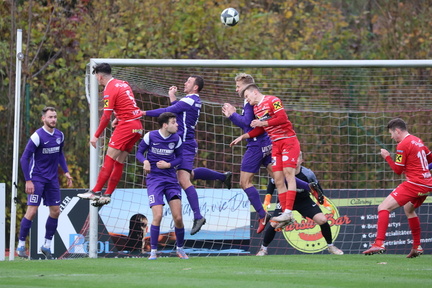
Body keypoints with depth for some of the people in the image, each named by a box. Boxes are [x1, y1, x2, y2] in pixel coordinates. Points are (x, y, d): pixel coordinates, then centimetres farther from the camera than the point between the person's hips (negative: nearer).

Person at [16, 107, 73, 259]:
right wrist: (28, 180, -17)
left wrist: (66, 171, 10)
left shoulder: (60, 135, 4)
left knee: (55, 211, 4)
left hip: (52, 179, 6)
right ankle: (21, 245, 0)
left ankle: (47, 245, 14)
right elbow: (24, 158, -14)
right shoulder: (37, 136, -15)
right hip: (37, 178, -6)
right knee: (32, 211, -11)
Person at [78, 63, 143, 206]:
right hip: (137, 126, 9)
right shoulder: (123, 84, 15)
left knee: (109, 159, -10)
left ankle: (96, 191, -14)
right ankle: (108, 194, 9)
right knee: (119, 161, 8)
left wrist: (96, 136, -11)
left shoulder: (110, 89, -11)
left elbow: (106, 116, -15)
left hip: (126, 125, -9)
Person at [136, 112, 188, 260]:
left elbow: (180, 158, 11)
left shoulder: (176, 138, 2)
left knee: (178, 217, -3)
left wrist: (168, 164, -8)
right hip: (154, 179, -3)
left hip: (171, 179, 3)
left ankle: (180, 248, 19)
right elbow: (139, 152, 4)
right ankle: (153, 251, -2)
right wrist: (145, 161, -17)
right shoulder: (150, 136, -6)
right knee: (158, 216, -15)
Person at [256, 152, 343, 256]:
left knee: (323, 220, -16)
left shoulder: (308, 174, -23)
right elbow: (272, 185, -5)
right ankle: (263, 249, 6)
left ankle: (330, 246, 8)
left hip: (304, 200, 1)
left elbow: (318, 189, -3)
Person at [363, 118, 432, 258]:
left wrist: (387, 157, 4)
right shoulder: (418, 141, 14)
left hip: (414, 183, -9)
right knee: (409, 208, 33)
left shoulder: (403, 145, -10)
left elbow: (398, 170, -8)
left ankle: (379, 243, -27)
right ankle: (417, 247, 33)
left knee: (383, 207, -12)